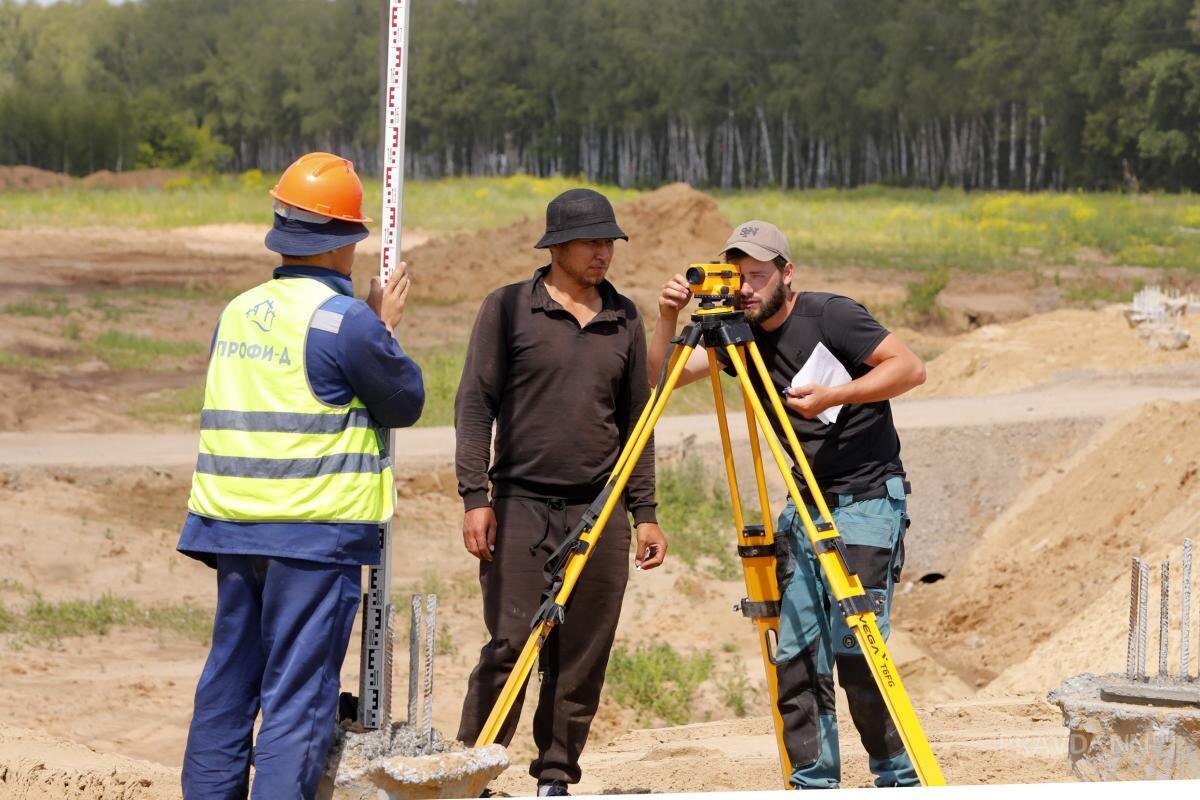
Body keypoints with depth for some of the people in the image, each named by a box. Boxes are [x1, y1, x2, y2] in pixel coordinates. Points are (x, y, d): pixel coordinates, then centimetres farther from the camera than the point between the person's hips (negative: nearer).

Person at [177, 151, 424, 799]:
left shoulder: (237, 313, 9)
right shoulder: (347, 321, -12)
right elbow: (405, 403, -1)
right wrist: (386, 327, 12)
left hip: (232, 527, 7)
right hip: (316, 530, -7)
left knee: (226, 687, 13)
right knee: (296, 697, -4)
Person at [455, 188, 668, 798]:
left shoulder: (624, 319, 12)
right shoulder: (508, 308, 1)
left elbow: (635, 420, 16)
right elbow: (474, 404, -2)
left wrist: (644, 512, 11)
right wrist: (475, 496, -10)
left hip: (600, 512, 4)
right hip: (519, 505, -4)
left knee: (582, 659, 3)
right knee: (509, 647, -9)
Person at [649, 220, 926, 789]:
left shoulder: (829, 315, -11)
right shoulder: (741, 336, 7)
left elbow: (911, 368, -15)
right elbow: (666, 376, 3)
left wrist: (832, 396, -23)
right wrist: (668, 320, -14)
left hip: (867, 501, -7)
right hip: (806, 506, 7)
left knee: (855, 651, -12)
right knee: (797, 653, 0)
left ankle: (901, 781, 0)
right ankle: (815, 786, 6)